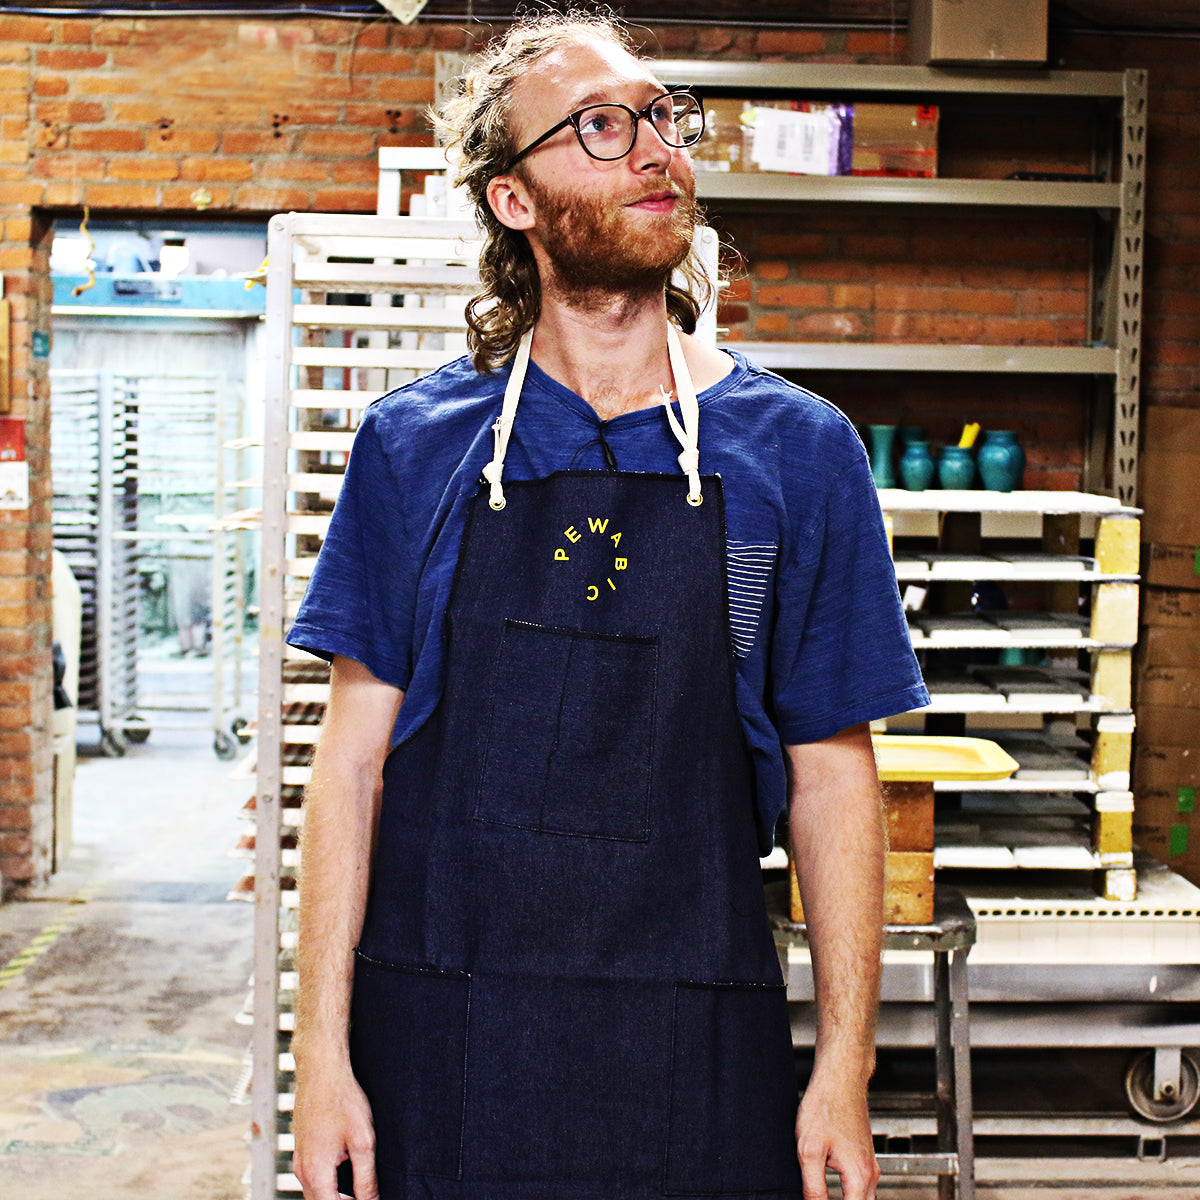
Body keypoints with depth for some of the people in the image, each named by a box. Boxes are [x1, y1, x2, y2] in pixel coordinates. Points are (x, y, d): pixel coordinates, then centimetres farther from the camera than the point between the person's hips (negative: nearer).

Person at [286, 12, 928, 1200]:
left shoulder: (799, 449, 1)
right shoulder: (414, 443, 1)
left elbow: (832, 777, 2)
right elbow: (353, 757, 1)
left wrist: (843, 1068, -1)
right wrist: (322, 1051, -4)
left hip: (698, 1055, 0)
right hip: (440, 1043, 0)